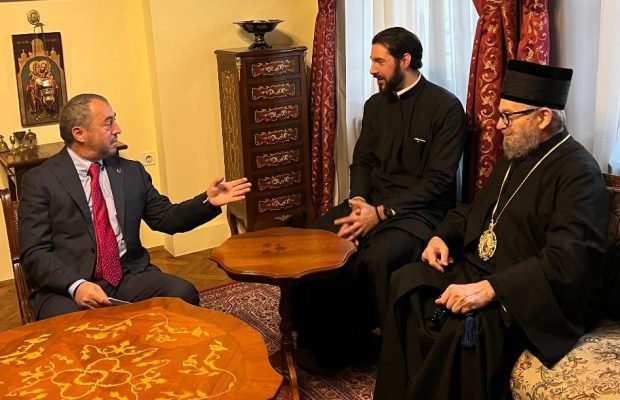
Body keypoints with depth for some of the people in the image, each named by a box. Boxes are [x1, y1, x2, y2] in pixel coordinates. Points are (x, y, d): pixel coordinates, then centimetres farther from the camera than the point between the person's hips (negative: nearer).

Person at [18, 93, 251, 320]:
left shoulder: (132, 171, 12)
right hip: (67, 287, -4)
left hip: (130, 277, 5)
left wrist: (208, 202, 1)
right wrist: (76, 286, -24)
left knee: (183, 294, -22)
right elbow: (35, 253, -7)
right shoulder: (40, 180, -1)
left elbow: (165, 219, 17)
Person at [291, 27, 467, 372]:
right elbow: (362, 162, 13)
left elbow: (439, 180, -13)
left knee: (377, 258, -35)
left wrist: (382, 213, -20)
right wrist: (358, 203, -9)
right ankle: (329, 342, -2)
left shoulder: (446, 107, -8)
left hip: (421, 210, -6)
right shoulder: (375, 105, 13)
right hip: (372, 204, 6)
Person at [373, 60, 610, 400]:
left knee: (463, 325, -33)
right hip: (478, 268, 9)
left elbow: (566, 262, -26)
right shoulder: (516, 155, 12)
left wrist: (488, 289, -32)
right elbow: (477, 208, 25)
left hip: (529, 295, -8)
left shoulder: (579, 174, -16)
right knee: (406, 282, -9)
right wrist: (443, 236, 5)